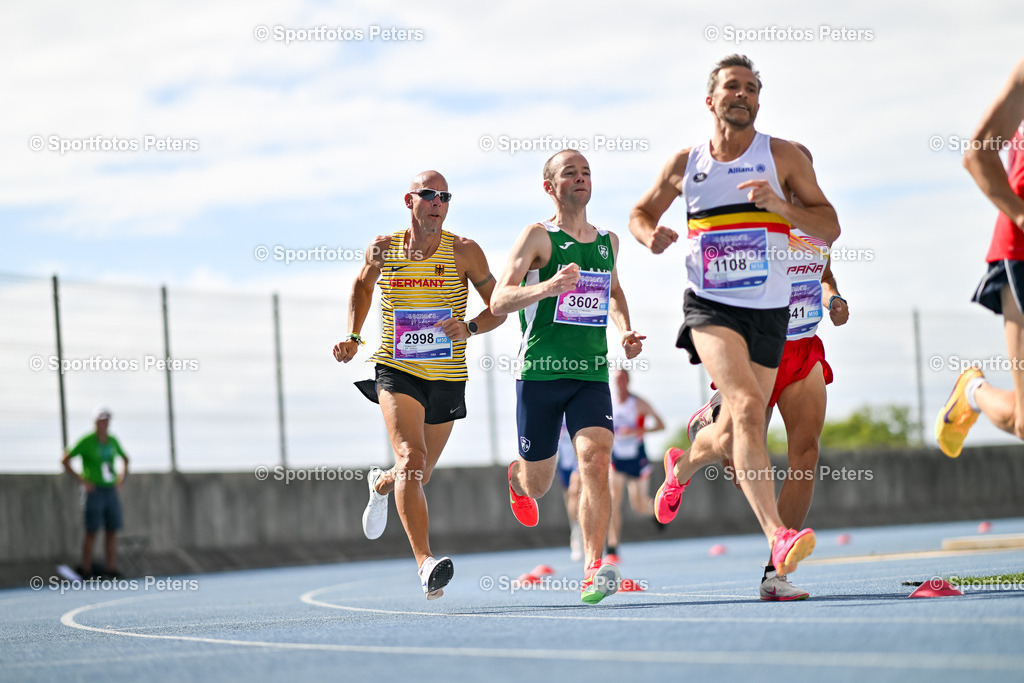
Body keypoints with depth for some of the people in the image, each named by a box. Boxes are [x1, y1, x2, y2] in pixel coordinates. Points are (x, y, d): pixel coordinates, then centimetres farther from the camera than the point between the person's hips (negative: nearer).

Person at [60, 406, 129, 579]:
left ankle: (111, 568, 9)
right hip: (93, 492, -6)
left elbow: (125, 458, 27)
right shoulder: (86, 441, -11)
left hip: (111, 491, 6)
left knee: (112, 530, 3)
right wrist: (82, 480, -12)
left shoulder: (112, 440, 7)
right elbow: (65, 461, -10)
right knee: (92, 531, -7)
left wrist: (122, 476, 12)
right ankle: (86, 570, 0)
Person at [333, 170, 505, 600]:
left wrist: (470, 328, -19)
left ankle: (381, 485, 55)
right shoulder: (384, 248, -1)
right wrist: (353, 336, 6)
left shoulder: (464, 252, -5)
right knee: (411, 457, -24)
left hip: (447, 378, 1)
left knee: (418, 475, 16)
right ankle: (425, 563, -32)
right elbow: (362, 286, 20)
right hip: (395, 370, -1)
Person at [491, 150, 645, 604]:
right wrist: (547, 287, -30)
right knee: (538, 482, 8)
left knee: (596, 460, -21)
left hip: (592, 375, 3)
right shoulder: (538, 237, -4)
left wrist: (624, 329, 14)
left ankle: (593, 571, -24)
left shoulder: (607, 241, 13)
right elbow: (499, 301, -12)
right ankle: (516, 478, 48)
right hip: (540, 374, -3)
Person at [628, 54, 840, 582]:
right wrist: (650, 234, -3)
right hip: (710, 305, -2)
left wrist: (779, 204, -19)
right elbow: (641, 212, 21)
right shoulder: (685, 163, 5)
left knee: (732, 439, 11)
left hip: (768, 311, 2)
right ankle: (777, 538, -34)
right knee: (746, 408, -26)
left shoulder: (781, 157, 1)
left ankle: (681, 467, 48)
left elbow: (829, 229, -2)